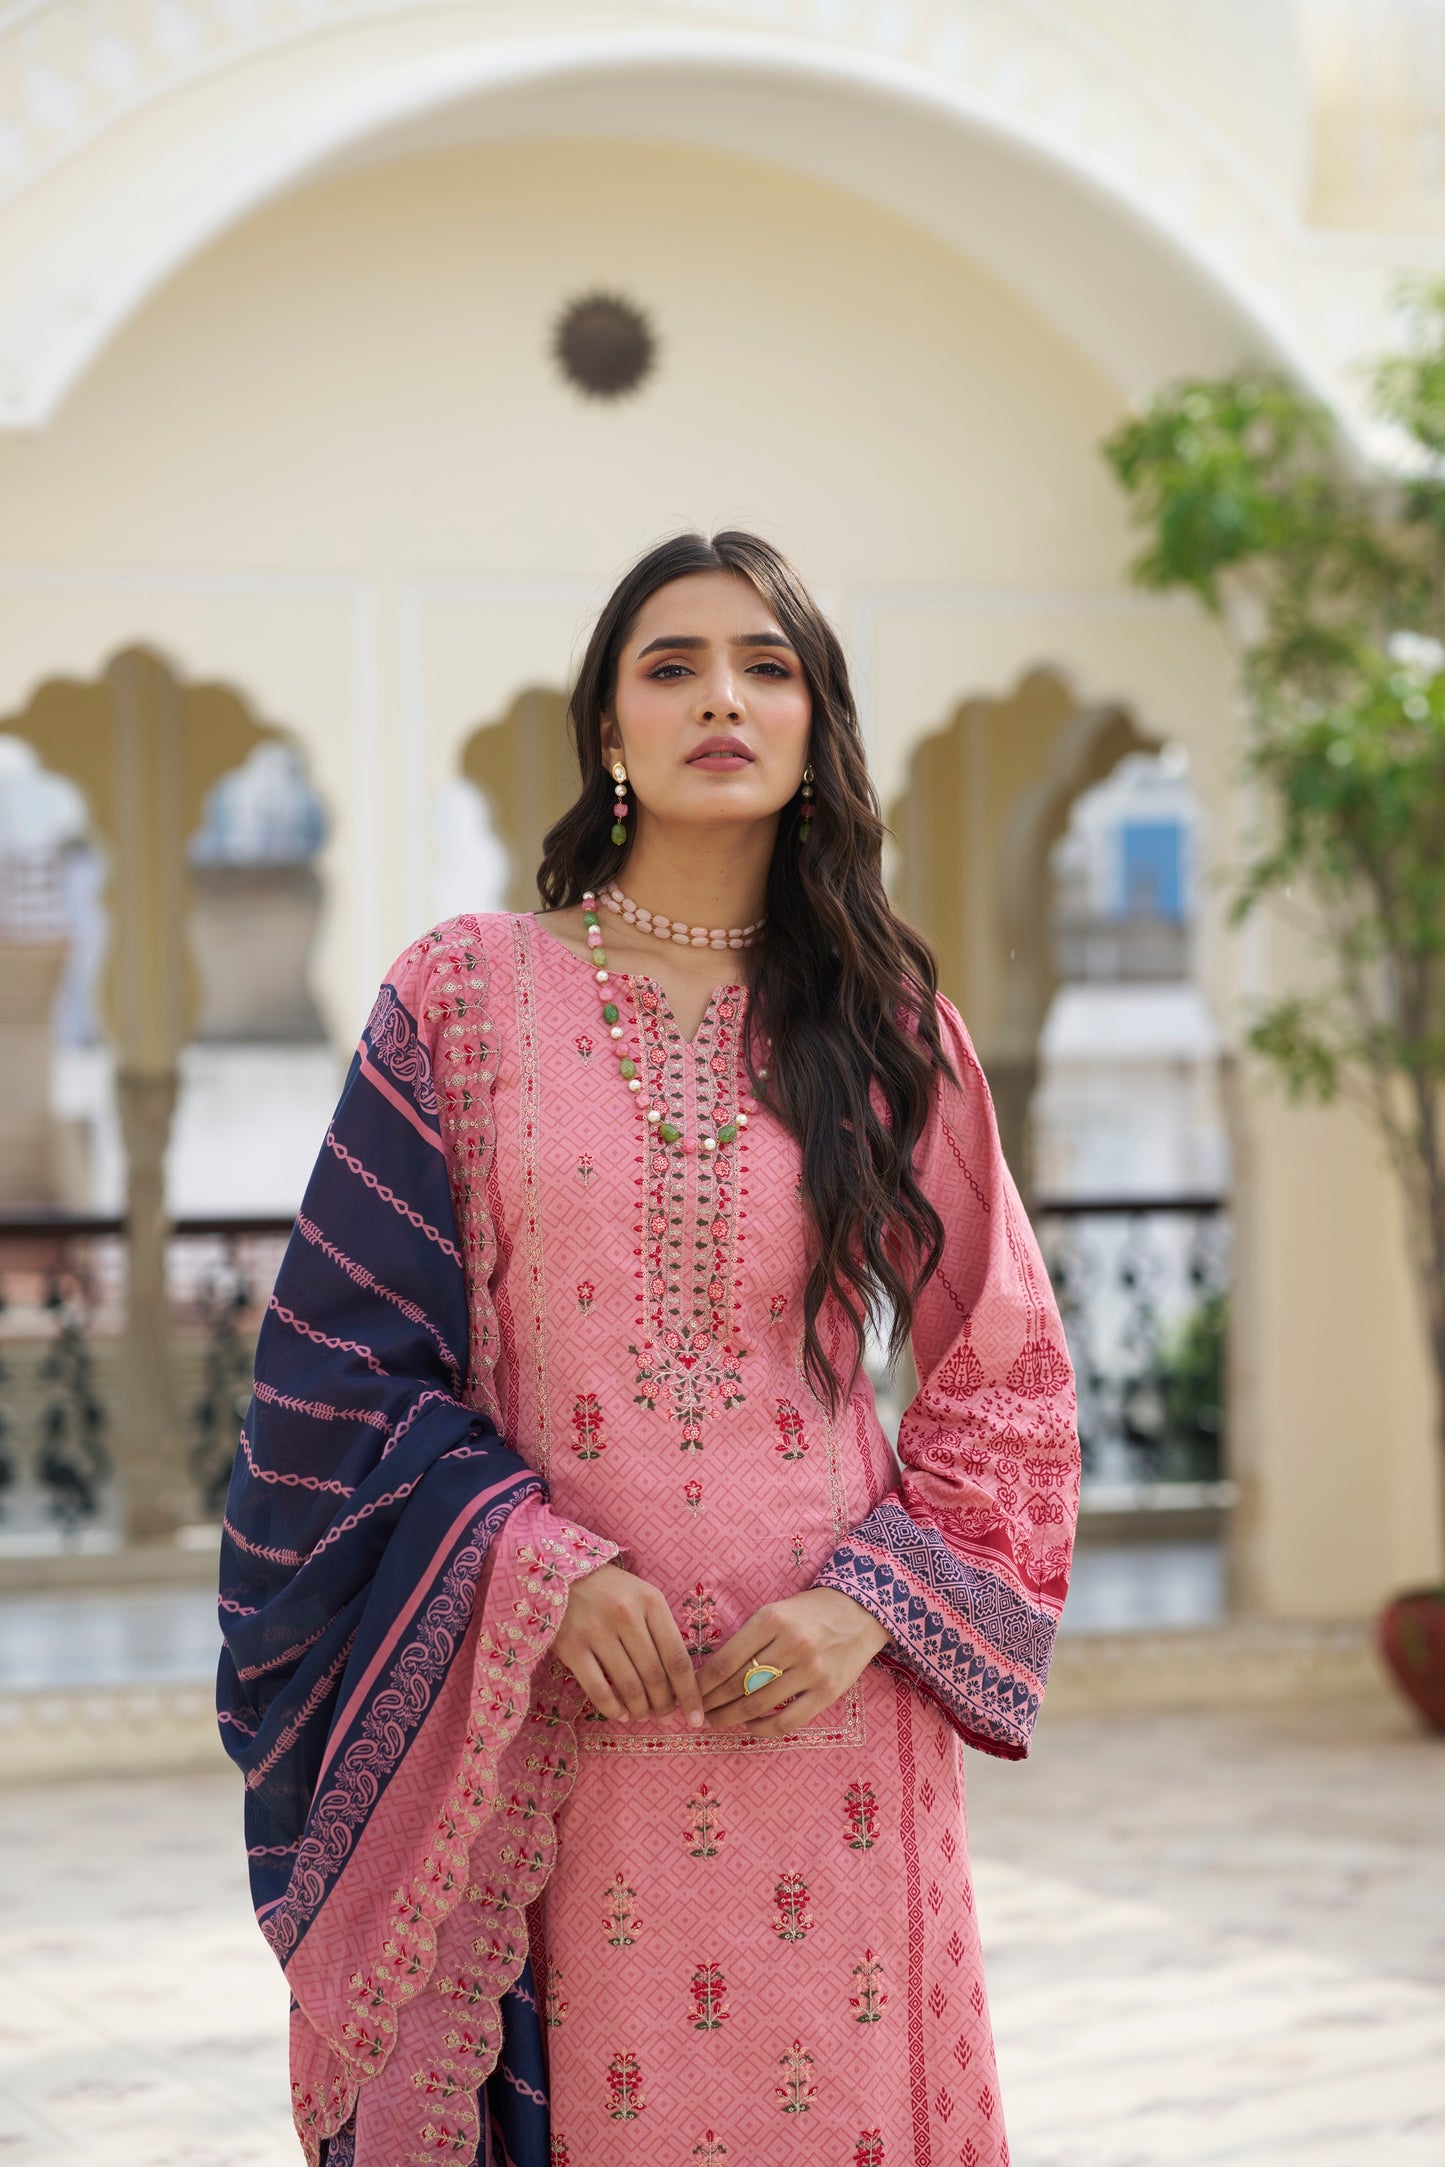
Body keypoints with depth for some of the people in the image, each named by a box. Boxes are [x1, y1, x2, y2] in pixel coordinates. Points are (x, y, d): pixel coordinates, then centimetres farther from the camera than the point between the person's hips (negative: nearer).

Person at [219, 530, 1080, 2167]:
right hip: (542, 1737, -1)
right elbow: (352, 1354, 0)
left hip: (822, 1710, 1)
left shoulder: (890, 1030, 6)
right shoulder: (467, 997, 2)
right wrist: (540, 1573, -12)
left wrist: (871, 1603, -7)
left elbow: (1008, 1380, 8)